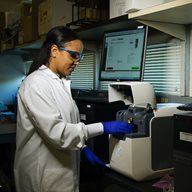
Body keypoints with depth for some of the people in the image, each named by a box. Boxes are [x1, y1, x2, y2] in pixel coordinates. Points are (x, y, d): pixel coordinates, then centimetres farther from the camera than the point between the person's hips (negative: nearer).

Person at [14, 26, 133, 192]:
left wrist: (83, 148, 6)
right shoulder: (36, 83, -20)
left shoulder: (60, 82, 7)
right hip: (46, 175, -8)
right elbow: (56, 131, -26)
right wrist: (103, 128, -22)